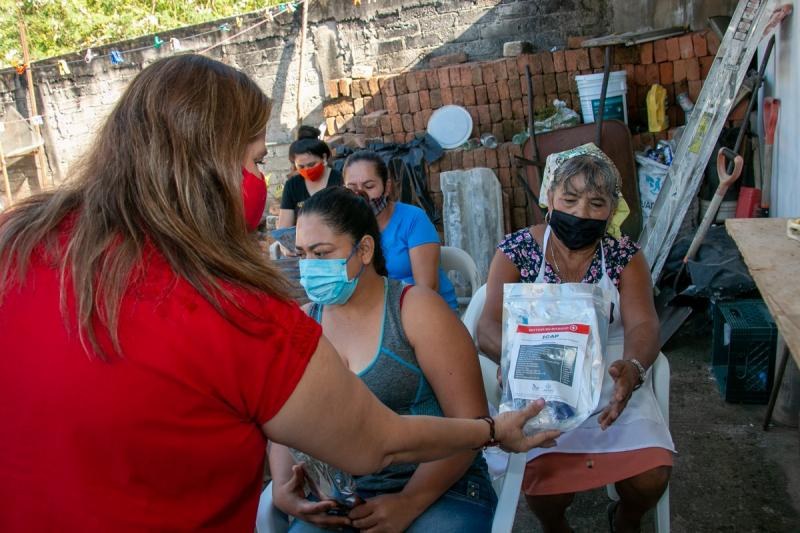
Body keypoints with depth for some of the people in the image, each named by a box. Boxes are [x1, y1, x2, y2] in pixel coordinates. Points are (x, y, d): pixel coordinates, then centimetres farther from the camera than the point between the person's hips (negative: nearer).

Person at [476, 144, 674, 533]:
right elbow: (488, 326, -13)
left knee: (651, 477, -17)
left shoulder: (625, 256, 1)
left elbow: (643, 325, -11)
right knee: (546, 483, -23)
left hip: (613, 381, 2)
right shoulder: (516, 250, -5)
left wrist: (633, 366, -35)